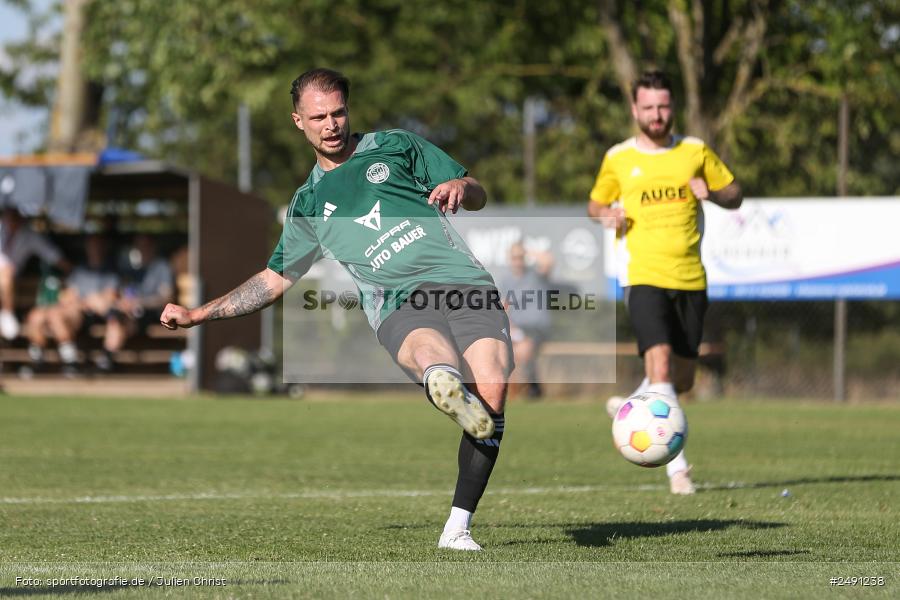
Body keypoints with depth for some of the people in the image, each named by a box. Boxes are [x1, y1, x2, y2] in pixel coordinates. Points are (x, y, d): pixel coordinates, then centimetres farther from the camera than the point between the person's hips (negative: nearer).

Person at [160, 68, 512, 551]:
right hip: (399, 302, 1)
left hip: (463, 280, -1)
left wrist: (458, 188, -4)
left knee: (490, 389, -25)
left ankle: (458, 527, -17)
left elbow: (478, 196, 20)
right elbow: (275, 279, 33)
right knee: (435, 361, -37)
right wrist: (197, 315, 29)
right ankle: (445, 383, -73)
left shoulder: (394, 147, 21)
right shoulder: (308, 204, 25)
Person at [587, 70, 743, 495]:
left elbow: (735, 195, 15)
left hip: (690, 280, 3)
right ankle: (677, 467, -25)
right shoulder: (617, 159, 5)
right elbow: (595, 204, 18)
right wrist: (607, 215, -5)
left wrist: (712, 192, -7)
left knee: (682, 380, 11)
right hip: (643, 278, -3)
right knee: (660, 365, -21)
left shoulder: (695, 152, 8)